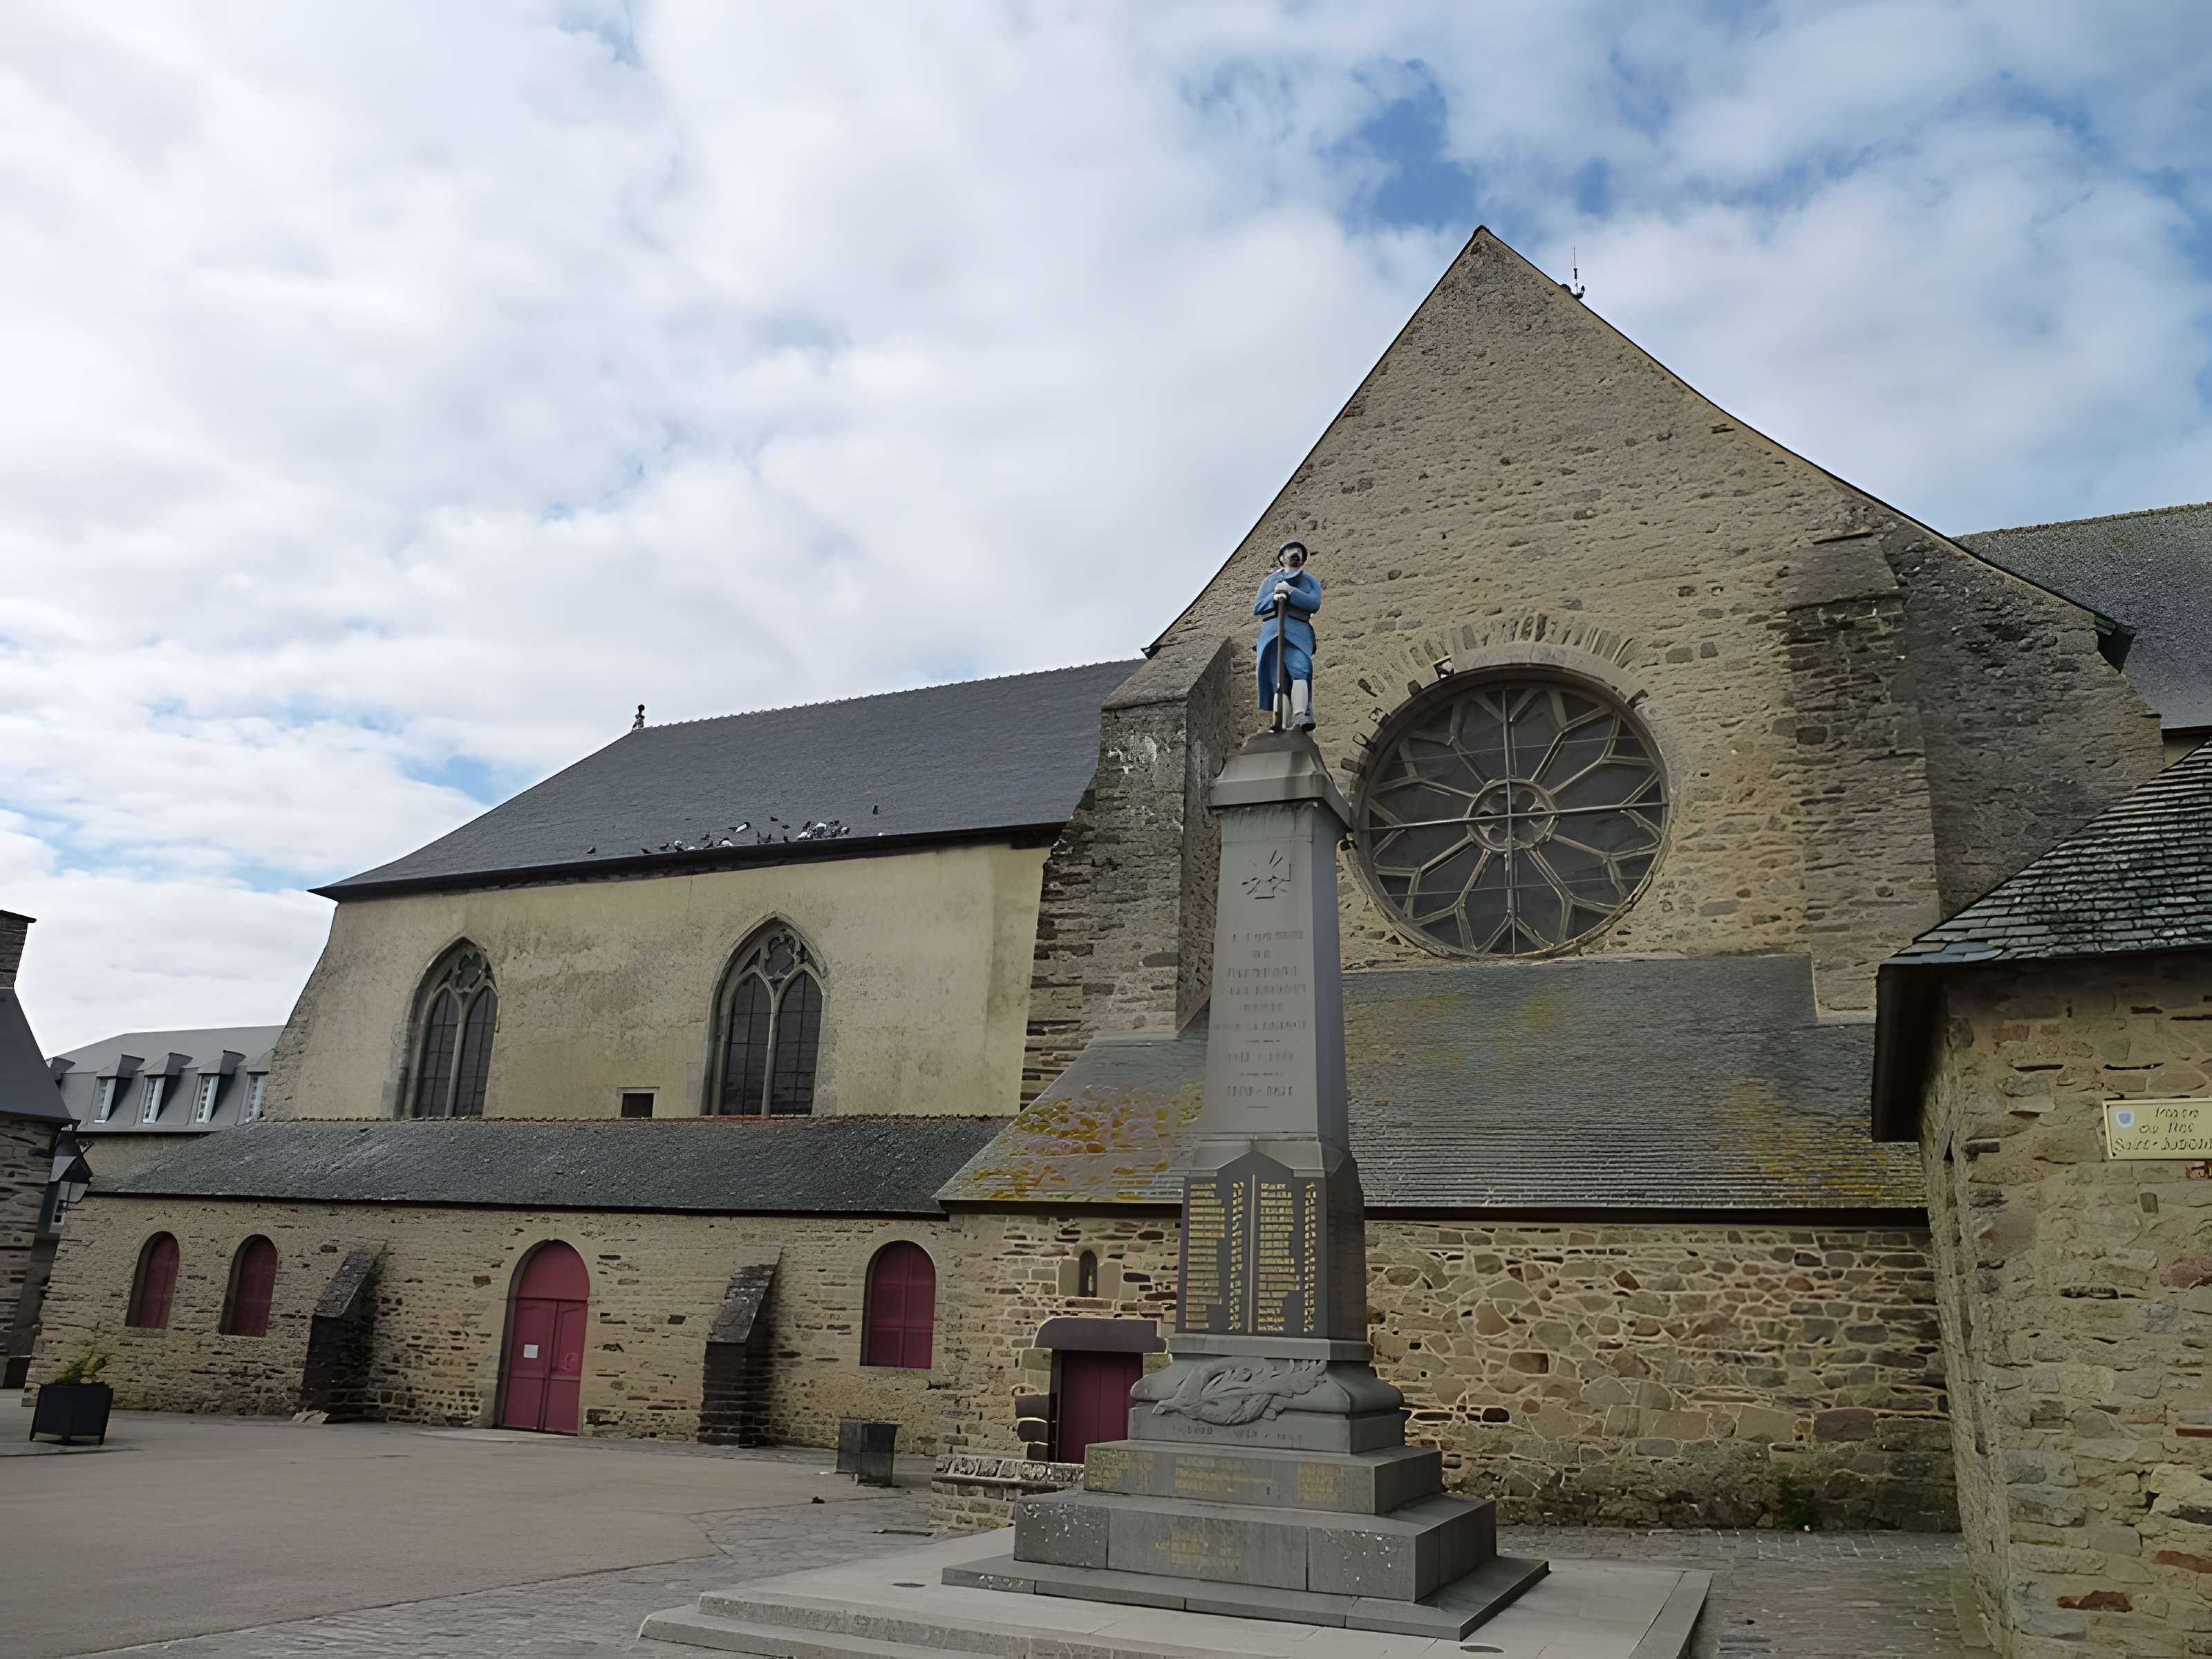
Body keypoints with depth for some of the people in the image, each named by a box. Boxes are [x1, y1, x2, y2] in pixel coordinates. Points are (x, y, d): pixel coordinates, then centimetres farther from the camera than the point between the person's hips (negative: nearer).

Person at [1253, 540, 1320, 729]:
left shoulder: (1311, 581, 23)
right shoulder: (1270, 581, 28)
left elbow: (1314, 604, 3)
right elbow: (1257, 609, 17)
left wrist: (1290, 591, -8)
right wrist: (1274, 598, -2)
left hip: (1298, 630, -2)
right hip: (1271, 630, 2)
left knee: (1300, 670, -29)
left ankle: (1301, 721, -46)